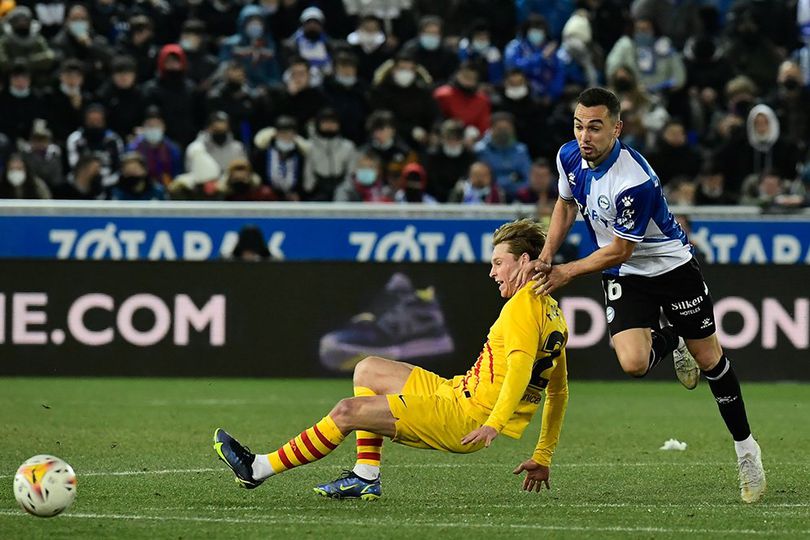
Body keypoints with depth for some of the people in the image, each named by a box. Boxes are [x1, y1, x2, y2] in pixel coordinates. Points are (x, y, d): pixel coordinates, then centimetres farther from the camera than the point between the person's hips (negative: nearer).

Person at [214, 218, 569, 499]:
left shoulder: (523, 305, -14)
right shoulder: (553, 312, 16)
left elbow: (521, 365, -31)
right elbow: (558, 391, 20)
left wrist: (494, 424, -37)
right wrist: (542, 457, 24)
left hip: (465, 417, -10)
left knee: (348, 411, -12)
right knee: (367, 370, 19)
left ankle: (259, 469, -1)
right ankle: (365, 476, 11)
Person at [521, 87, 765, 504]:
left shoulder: (637, 181, -33)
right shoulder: (570, 156, -11)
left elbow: (620, 250, -23)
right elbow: (566, 204, 10)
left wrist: (567, 273, -17)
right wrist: (545, 258, 1)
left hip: (671, 265, -4)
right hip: (624, 278, 4)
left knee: (708, 357, 4)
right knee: (633, 362, -17)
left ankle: (745, 446, 24)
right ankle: (672, 341, 21)